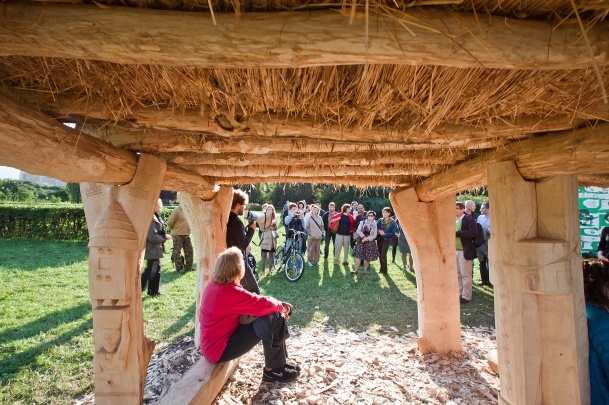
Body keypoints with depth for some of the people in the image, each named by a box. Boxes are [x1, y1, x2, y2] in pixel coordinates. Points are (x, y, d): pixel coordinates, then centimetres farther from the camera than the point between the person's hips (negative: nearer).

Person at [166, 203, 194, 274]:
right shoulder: (177, 210, -15)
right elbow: (170, 222, -12)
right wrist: (174, 229, 3)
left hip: (187, 234, 7)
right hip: (178, 235, -6)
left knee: (189, 251, 9)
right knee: (177, 252, 4)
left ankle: (188, 267, 20)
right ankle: (179, 268, 14)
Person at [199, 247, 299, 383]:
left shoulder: (216, 284, 1)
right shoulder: (229, 292, -29)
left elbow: (252, 301, 8)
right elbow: (263, 304, -24)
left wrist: (278, 306, -1)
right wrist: (280, 306, -2)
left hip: (216, 339, 9)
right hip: (219, 348, -9)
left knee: (275, 313, 4)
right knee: (272, 320, -20)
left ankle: (280, 362, 15)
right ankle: (272, 370, 1)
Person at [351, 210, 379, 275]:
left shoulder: (375, 225, 4)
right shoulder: (362, 222, 2)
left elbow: (374, 235, -2)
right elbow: (358, 231, -5)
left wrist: (367, 238, -13)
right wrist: (363, 237, -16)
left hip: (370, 242, 1)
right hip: (361, 242, -1)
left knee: (368, 257, 3)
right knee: (358, 255, -5)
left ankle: (365, 270, 17)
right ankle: (356, 270, -1)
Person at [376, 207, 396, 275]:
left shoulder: (392, 222, -9)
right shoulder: (380, 220, 3)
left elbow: (393, 233, -9)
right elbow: (376, 227, 1)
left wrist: (384, 234, -17)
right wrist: (379, 231, -18)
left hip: (387, 239, -5)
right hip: (380, 239, 5)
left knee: (383, 254, -9)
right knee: (380, 254, 9)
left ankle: (384, 270, 3)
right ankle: (381, 268, 22)